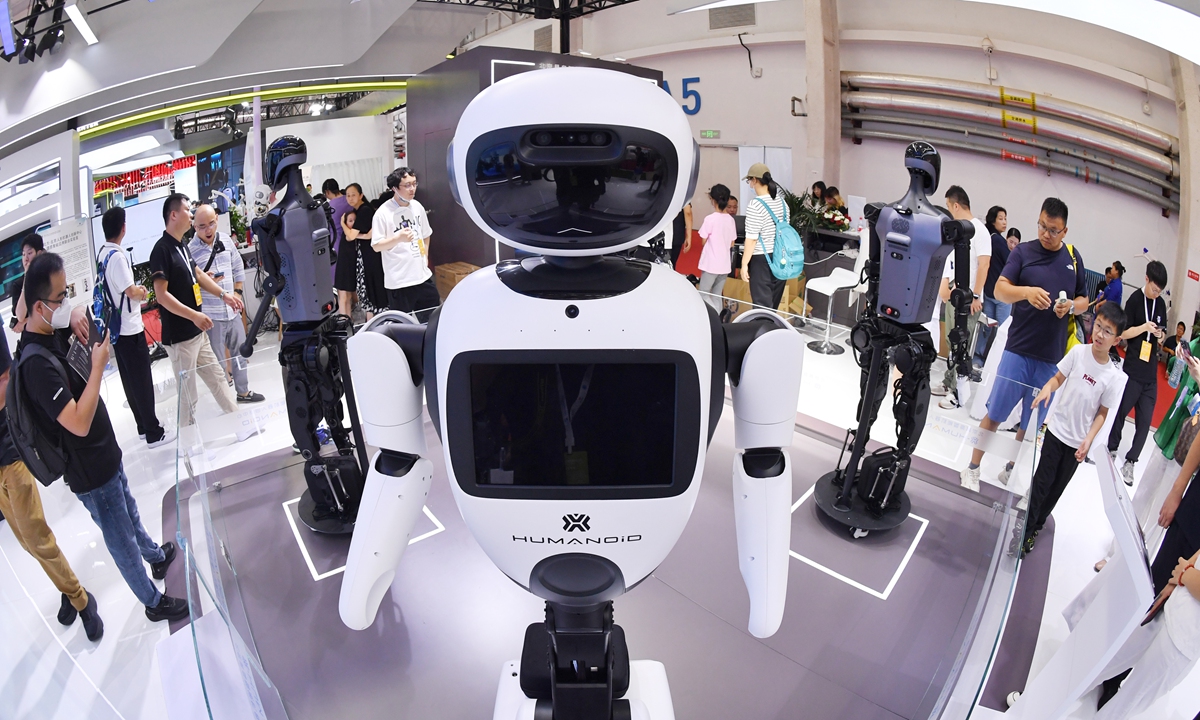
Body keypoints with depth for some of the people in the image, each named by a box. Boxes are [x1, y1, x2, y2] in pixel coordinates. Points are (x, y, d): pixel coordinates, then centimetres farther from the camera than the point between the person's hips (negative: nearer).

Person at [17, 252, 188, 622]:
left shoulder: (50, 334, -5)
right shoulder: (37, 363, -31)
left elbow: (77, 313, 19)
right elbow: (80, 422, -34)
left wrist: (77, 316, -5)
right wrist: (99, 365, -29)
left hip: (104, 453, 9)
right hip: (90, 472, -9)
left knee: (129, 514, 32)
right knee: (123, 543, 11)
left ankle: (158, 556, 56)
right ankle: (154, 602, 29)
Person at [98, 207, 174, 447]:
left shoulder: (103, 254, 8)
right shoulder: (117, 256, -19)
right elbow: (131, 291, -20)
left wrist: (137, 292, 6)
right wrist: (143, 292, -1)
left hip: (116, 327, 9)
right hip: (130, 328, -9)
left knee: (130, 380, 15)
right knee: (143, 381, -3)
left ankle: (144, 426, 26)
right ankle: (154, 434, 3)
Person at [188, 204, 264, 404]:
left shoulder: (226, 240, 4)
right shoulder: (190, 249, -13)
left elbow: (238, 268, 15)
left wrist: (237, 292, 8)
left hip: (232, 311, 6)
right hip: (210, 315, -6)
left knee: (239, 352, 19)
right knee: (218, 361, 4)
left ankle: (243, 392, 36)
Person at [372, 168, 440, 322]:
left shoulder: (417, 207, 5)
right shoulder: (383, 213, -13)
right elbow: (376, 246, -13)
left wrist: (425, 257, 11)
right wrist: (398, 238, -26)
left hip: (423, 276, 6)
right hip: (399, 281, -6)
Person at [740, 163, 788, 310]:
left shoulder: (755, 205, -16)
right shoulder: (781, 201, 7)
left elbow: (752, 239, -17)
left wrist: (744, 263, -11)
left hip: (762, 260, -8)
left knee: (762, 305, -1)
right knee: (774, 304, 15)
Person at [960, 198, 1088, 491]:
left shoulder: (1073, 258, 8)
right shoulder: (1023, 251, -1)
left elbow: (1084, 300, 16)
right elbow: (1000, 290, -11)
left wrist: (1071, 306, -7)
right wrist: (1026, 292, -30)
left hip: (1052, 358, 3)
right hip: (1018, 350, -3)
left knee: (1031, 423, 11)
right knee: (995, 414, 0)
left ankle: (1010, 470, 28)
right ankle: (972, 469, 13)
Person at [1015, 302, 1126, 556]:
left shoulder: (1113, 376, -12)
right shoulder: (1078, 351, -11)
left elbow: (1102, 412, -6)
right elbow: (1059, 377, 0)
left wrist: (1088, 440, -14)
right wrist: (1047, 388, -21)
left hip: (1078, 440, 0)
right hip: (1057, 429, 0)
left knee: (1057, 487, 14)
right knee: (1042, 481, 2)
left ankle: (1036, 525, 32)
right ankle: (1024, 530, 10)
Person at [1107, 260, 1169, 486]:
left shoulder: (1161, 304, 9)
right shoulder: (1135, 299, -6)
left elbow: (1162, 335, 18)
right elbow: (1123, 333, -6)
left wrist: (1160, 334, -4)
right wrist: (1144, 327, -21)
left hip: (1151, 374, 5)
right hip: (1133, 370, -4)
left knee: (1145, 422, 1)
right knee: (1122, 412, 6)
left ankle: (1130, 462, 8)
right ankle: (1112, 449, 26)